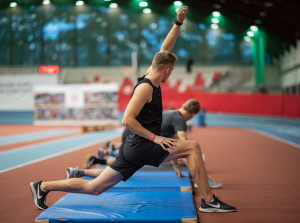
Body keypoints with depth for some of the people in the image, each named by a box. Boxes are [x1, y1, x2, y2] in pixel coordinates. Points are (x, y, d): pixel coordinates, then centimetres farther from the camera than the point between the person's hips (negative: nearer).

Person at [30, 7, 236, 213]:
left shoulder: (151, 76, 12)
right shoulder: (145, 87, -15)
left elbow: (165, 50, 22)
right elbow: (127, 120, -22)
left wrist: (178, 23, 18)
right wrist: (155, 137, -21)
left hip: (135, 148, 9)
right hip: (140, 147, -9)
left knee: (94, 188, 11)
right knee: (193, 147, -10)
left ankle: (43, 187, 16)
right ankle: (209, 201, -7)